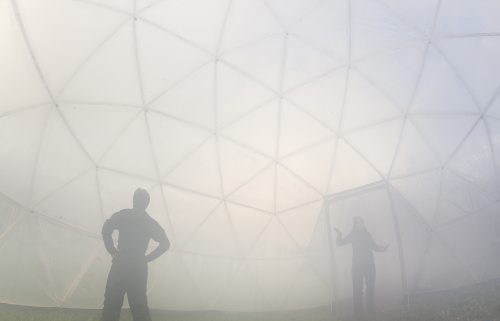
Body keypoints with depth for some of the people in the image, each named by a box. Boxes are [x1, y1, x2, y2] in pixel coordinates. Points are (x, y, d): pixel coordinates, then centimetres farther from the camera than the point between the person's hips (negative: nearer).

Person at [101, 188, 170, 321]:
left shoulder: (122, 215, 4)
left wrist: (112, 251, -1)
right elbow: (165, 244, 3)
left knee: (112, 303, 2)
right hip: (139, 267, 2)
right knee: (140, 306, 9)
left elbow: (106, 229, -10)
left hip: (120, 264, -2)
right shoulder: (151, 222, 10)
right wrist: (147, 258, 6)